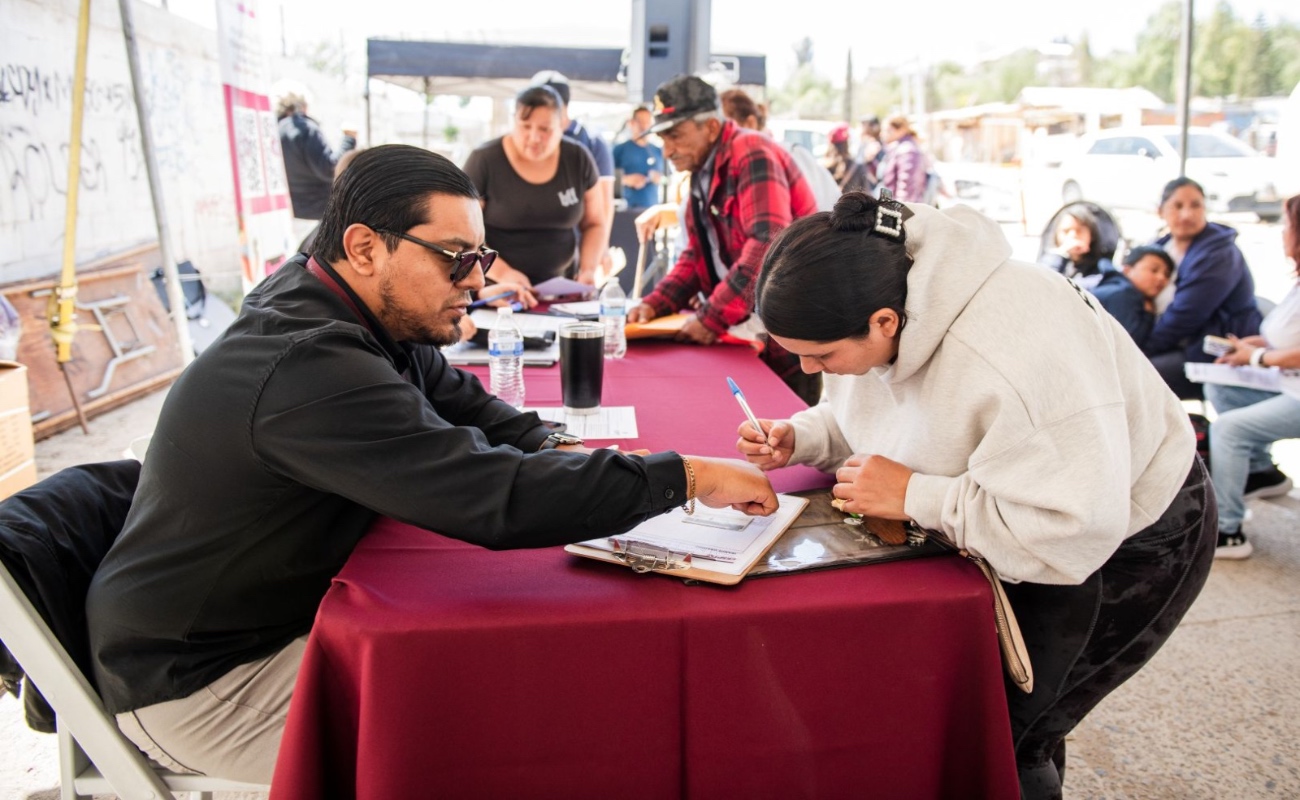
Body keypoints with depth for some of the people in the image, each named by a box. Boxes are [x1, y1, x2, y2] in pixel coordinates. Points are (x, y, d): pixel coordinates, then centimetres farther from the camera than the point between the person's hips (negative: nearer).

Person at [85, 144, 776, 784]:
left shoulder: (371, 316, -1)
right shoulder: (310, 368, -33)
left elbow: (464, 406, 9)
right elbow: (492, 498, -38)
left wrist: (560, 452, -10)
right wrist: (687, 476, -30)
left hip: (287, 613, 9)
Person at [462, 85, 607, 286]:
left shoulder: (578, 160, 2)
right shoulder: (484, 161, -7)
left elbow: (594, 224, 11)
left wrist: (588, 269, -6)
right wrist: (502, 272, -19)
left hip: (558, 286, 2)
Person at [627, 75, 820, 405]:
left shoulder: (752, 155, -16)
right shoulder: (702, 171, 11)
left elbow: (769, 245, -28)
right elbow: (697, 255, 15)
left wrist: (712, 317, -27)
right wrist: (655, 303, -1)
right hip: (745, 332, 8)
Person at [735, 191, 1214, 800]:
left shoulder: (1009, 360, -39)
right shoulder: (870, 307, -12)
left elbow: (1076, 529, -38)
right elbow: (860, 413, 7)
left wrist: (912, 496, -33)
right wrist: (798, 439, -13)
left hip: (1127, 546, -7)